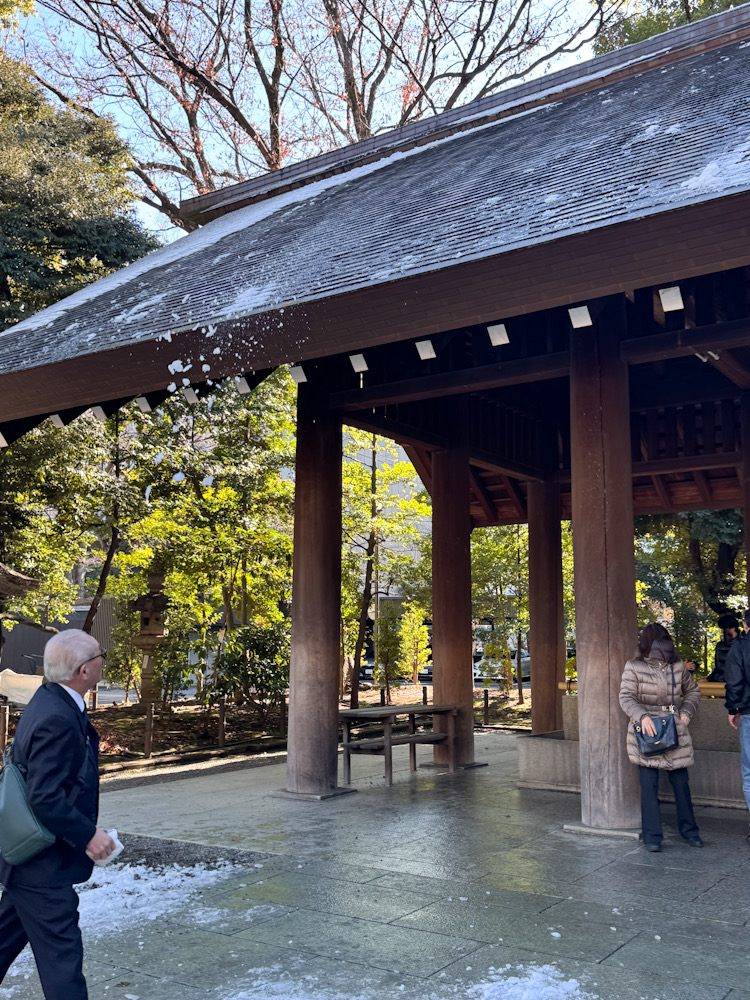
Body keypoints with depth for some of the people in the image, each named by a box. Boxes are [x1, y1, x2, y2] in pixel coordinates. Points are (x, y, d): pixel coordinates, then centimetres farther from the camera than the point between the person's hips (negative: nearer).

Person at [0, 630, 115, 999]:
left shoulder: (50, 702, 5)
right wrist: (88, 836, -21)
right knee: (61, 953, -1)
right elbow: (46, 798, -29)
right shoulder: (58, 719, -27)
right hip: (44, 864, -10)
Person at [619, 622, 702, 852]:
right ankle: (651, 835, 10)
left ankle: (688, 829, 27)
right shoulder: (634, 667, -5)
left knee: (681, 783, 9)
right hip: (646, 733, -3)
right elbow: (626, 697, -11)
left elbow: (692, 691, 20)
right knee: (649, 785, -1)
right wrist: (642, 716, -26)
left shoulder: (677, 666, 6)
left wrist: (686, 711, 3)